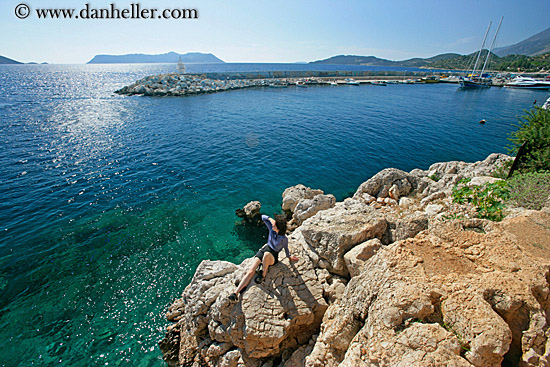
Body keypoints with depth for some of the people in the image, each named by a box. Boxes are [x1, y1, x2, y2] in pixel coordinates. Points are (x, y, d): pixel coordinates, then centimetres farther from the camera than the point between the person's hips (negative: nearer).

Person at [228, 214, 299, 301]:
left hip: (273, 256, -4)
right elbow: (263, 217, -1)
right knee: (251, 271, -17)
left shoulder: (284, 239, -13)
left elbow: (286, 248, 8)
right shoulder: (271, 229, -3)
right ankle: (236, 293, -23)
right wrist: (270, 219, -17)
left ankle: (263, 274, -20)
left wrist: (289, 257, 23)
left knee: (266, 254, -44)